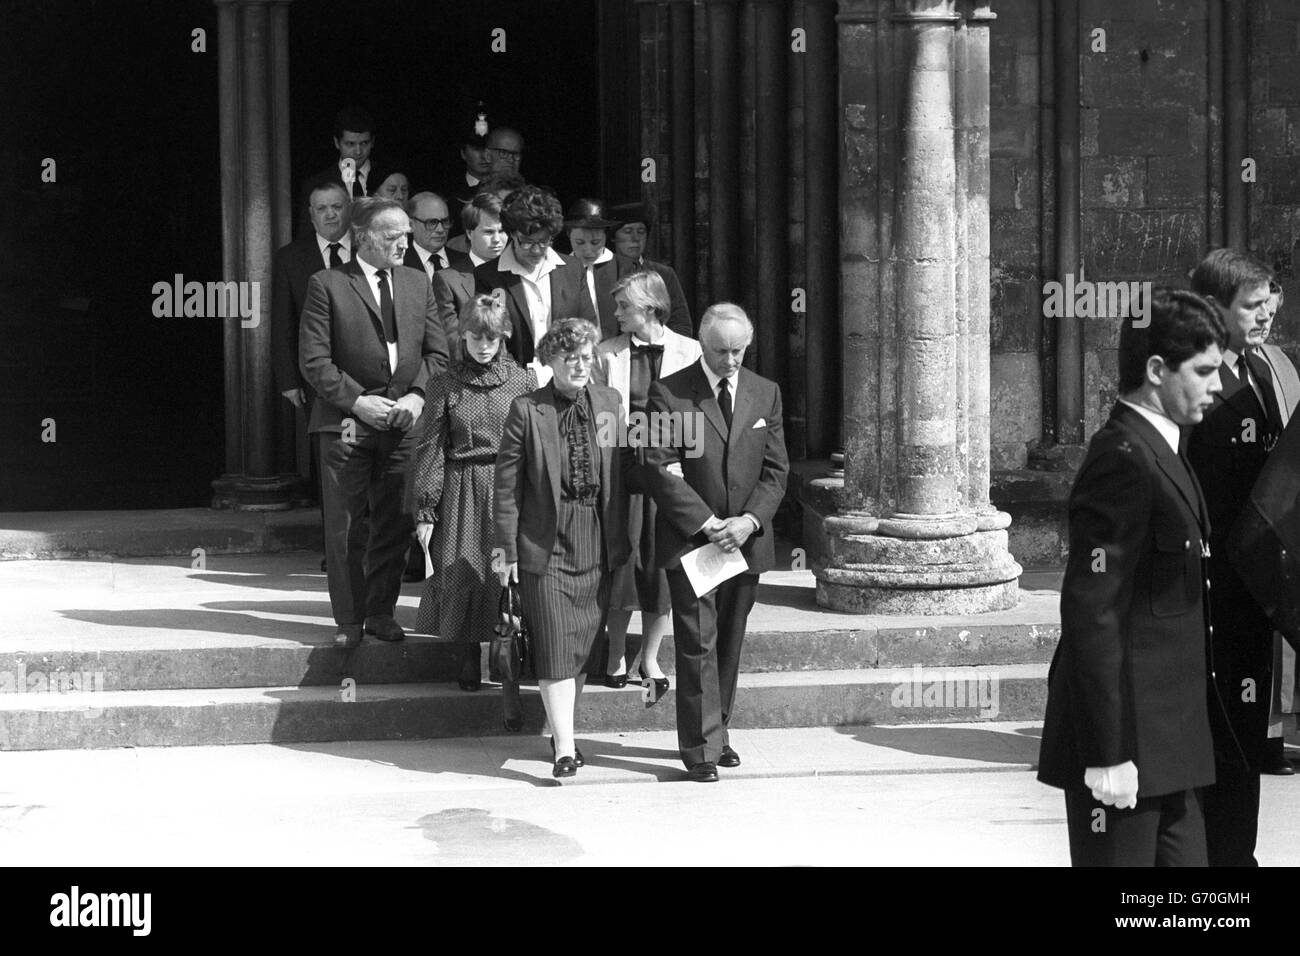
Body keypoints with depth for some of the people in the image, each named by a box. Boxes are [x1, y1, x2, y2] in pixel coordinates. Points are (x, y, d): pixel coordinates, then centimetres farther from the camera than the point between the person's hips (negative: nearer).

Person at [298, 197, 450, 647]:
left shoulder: (417, 284, 12)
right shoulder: (327, 285, -3)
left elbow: (437, 352, 12)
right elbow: (313, 359, -6)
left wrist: (417, 396, -4)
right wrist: (356, 400, -13)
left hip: (404, 422, 4)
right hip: (347, 424, -4)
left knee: (395, 524, 6)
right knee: (345, 526, 1)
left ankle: (381, 613, 19)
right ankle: (349, 619, 11)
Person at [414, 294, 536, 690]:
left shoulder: (523, 382, 6)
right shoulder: (444, 385, 4)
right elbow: (431, 451, 3)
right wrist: (425, 511, -2)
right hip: (463, 492, 0)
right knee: (462, 577, -4)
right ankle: (468, 667, 11)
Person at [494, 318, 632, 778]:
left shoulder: (609, 403, 6)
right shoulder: (526, 410, -5)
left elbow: (625, 468, 12)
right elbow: (508, 485, -3)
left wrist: (622, 537, 8)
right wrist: (507, 547, -5)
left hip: (599, 545, 4)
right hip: (547, 546, -4)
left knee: (584, 645, 10)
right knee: (555, 649, -8)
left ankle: (563, 728, 27)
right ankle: (564, 748, -7)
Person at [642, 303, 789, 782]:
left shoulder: (765, 393, 8)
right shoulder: (669, 393, -5)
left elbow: (776, 469, 7)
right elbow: (660, 470, -9)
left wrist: (749, 520, -9)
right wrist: (709, 524, -14)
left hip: (747, 540, 4)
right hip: (690, 540, -4)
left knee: (730, 644, 10)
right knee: (697, 645, -6)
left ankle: (717, 731, 21)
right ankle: (701, 747, -2)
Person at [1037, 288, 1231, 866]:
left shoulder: (1158, 452, 14)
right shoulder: (1122, 460, -17)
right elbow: (1092, 613, -22)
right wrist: (1109, 752, -23)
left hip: (1168, 741, 10)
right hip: (1128, 745, -10)